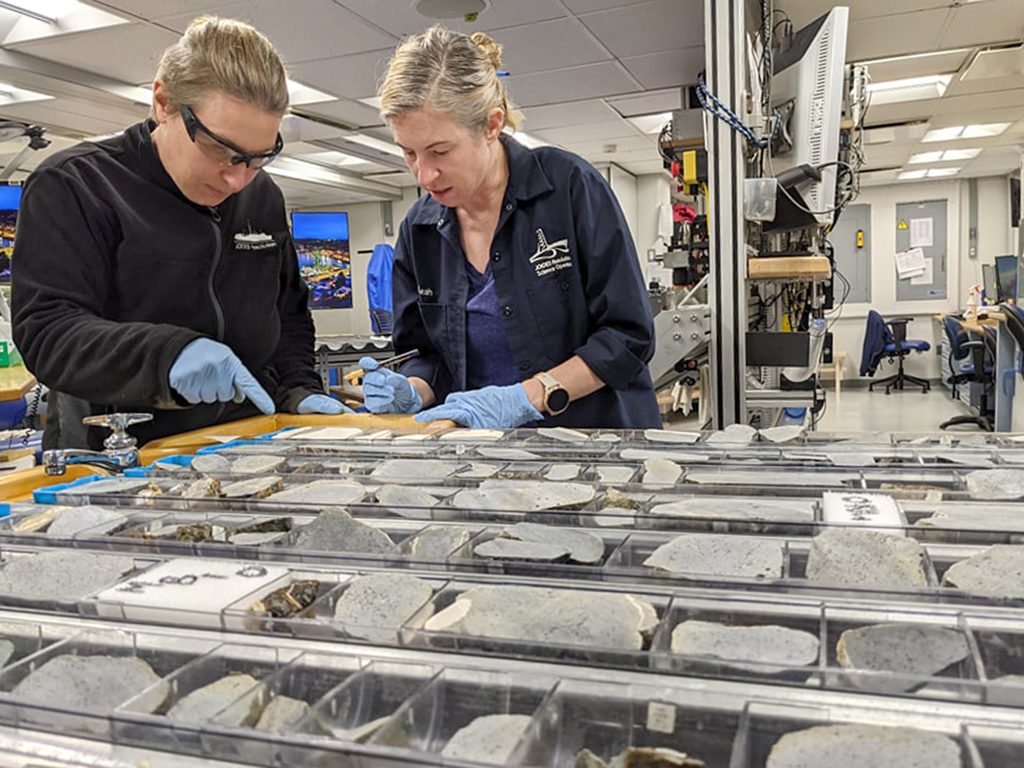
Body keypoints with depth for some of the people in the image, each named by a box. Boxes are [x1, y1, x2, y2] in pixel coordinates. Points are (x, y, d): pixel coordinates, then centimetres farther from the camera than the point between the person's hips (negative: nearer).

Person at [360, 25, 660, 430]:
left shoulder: (569, 185, -9)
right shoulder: (418, 231, 3)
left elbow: (628, 335, -9)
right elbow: (431, 356, 11)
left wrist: (523, 398, -17)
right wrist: (411, 392, -10)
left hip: (595, 430, -2)